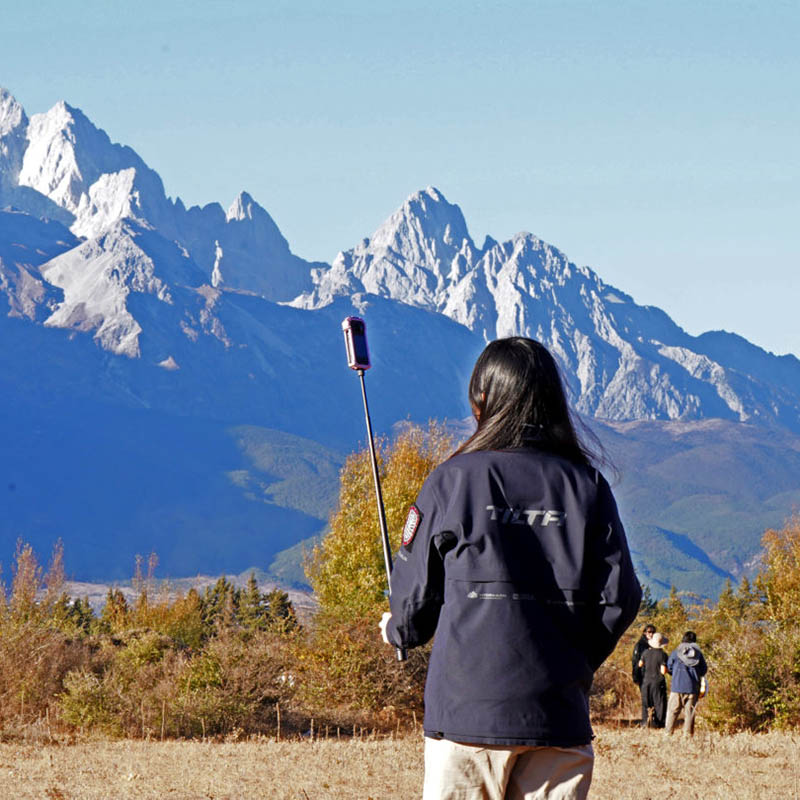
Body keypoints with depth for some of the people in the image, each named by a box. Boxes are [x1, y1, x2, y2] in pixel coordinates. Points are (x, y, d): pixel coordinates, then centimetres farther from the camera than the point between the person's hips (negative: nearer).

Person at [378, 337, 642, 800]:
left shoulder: (454, 480, -2)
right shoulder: (586, 485, 4)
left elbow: (415, 592, 3)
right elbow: (620, 596, 4)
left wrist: (398, 631, 27)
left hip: (466, 711, -2)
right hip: (559, 716, 2)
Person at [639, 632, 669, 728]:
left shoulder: (646, 652, -2)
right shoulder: (662, 655, -15)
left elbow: (640, 664, 14)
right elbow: (663, 671, -17)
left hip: (646, 680, 4)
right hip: (658, 682, -4)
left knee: (646, 703, 13)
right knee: (659, 703, 5)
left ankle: (645, 721, 3)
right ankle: (657, 722, 0)